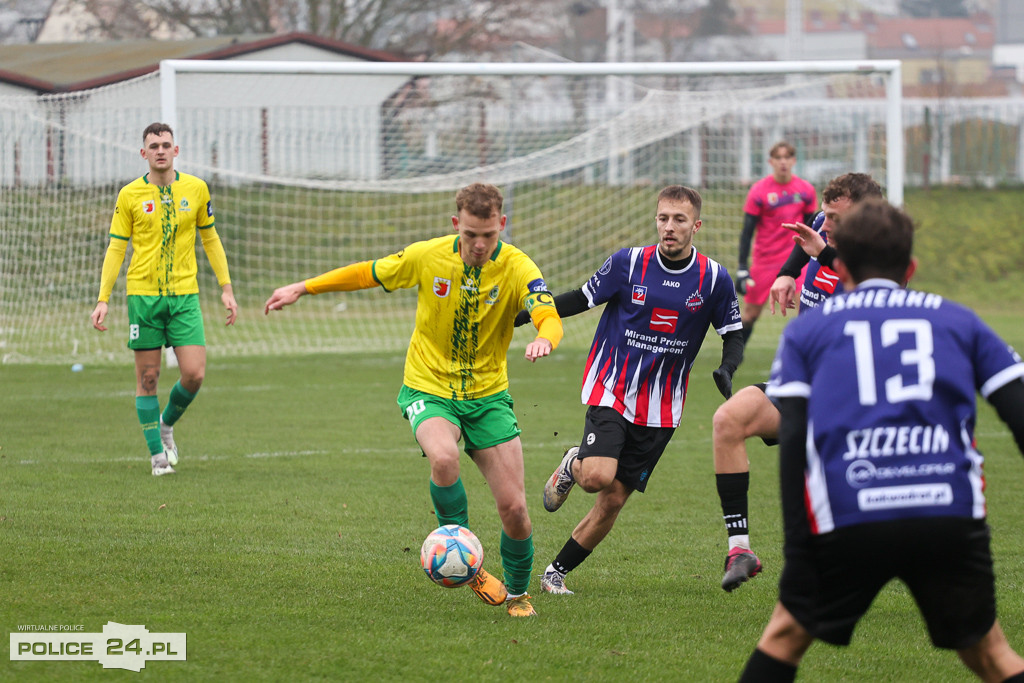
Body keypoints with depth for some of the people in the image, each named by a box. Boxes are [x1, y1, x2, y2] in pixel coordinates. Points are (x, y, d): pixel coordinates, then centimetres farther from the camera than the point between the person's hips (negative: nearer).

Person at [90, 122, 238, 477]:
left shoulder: (196, 189, 4)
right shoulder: (130, 195, -1)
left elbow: (210, 239, 14)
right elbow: (116, 249, 2)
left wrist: (226, 289, 10)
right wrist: (103, 300, -4)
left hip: (185, 294, 1)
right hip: (143, 294, -1)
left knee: (194, 374, -8)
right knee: (148, 377, 0)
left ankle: (167, 423, 21)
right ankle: (157, 453, 11)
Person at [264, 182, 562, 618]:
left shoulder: (517, 268, -14)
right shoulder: (427, 257, -9)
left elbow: (549, 317, -28)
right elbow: (368, 274, 6)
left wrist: (544, 340, -52)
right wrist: (303, 288, 10)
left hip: (488, 394, 1)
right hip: (428, 389, -1)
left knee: (514, 508, -6)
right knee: (443, 457, -35)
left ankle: (517, 593, 23)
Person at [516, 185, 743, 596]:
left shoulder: (714, 280, -3)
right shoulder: (628, 263, -6)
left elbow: (733, 335, 6)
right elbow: (582, 299, 5)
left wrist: (727, 369, -16)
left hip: (661, 408, 2)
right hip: (611, 390, -2)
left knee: (613, 500, 1)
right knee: (598, 477, -24)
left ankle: (556, 573, 17)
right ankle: (572, 466, 13)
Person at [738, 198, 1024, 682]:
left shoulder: (806, 329, 18)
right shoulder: (958, 320, 20)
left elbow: (791, 440, 6)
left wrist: (795, 546, 3)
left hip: (847, 518, -1)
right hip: (952, 514, 1)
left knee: (787, 633, 22)